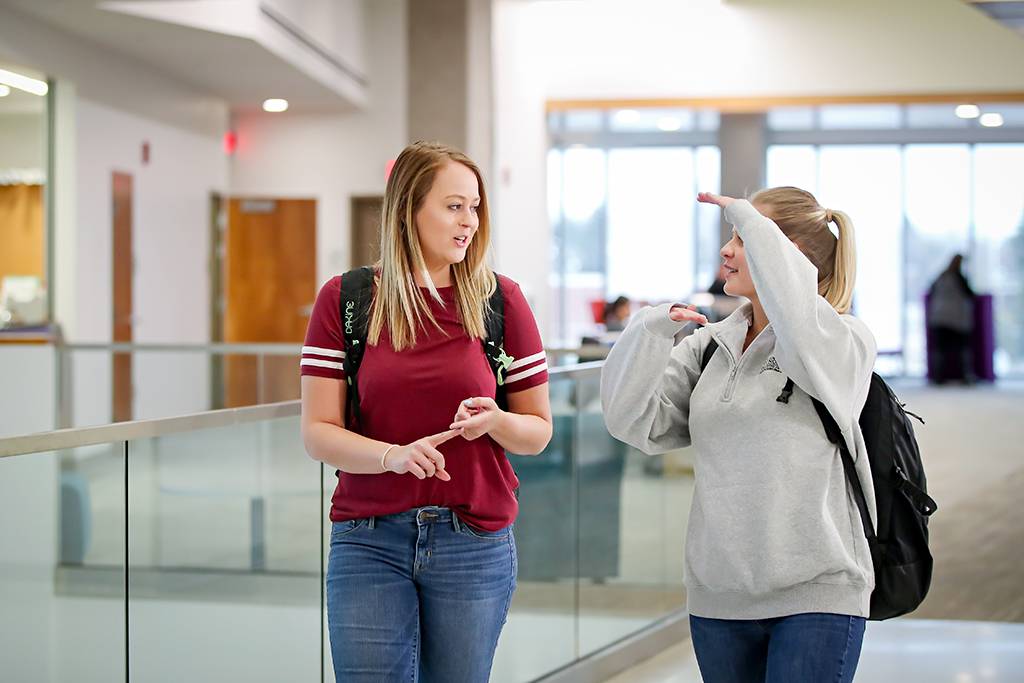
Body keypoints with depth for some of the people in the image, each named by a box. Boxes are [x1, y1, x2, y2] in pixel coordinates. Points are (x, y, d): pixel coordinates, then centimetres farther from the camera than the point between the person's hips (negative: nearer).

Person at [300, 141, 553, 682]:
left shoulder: (500, 300, 3)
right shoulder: (344, 300, 1)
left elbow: (538, 431, 8)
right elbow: (317, 434, -3)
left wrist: (494, 421, -14)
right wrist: (393, 456, -21)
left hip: (474, 542, 1)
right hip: (369, 541, -1)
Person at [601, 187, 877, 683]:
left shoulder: (846, 341, -4)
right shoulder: (708, 347, 11)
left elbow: (803, 334, -28)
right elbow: (632, 421, 3)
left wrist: (752, 224, -19)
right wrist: (653, 331, -10)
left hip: (815, 592, -5)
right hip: (717, 594, 5)